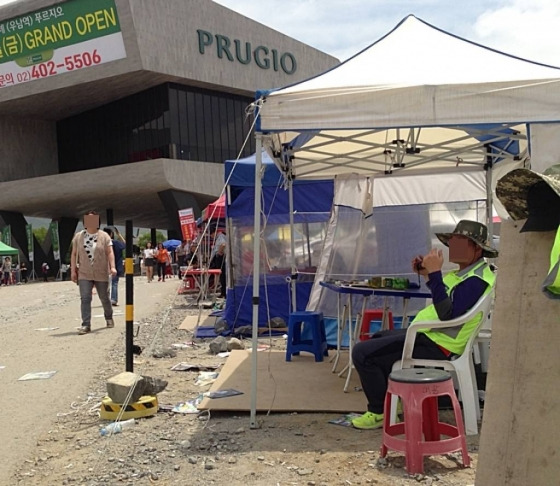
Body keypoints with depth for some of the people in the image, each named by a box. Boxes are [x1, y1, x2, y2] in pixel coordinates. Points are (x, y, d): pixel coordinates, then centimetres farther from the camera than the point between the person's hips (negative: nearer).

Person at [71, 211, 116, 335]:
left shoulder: (104, 236, 0)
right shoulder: (78, 236, 5)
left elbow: (110, 253, -6)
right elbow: (74, 254, 7)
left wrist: (112, 267, -19)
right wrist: (73, 270, 1)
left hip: (101, 274, -1)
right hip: (84, 274, 1)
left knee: (104, 298, 13)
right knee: (85, 299, -10)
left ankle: (109, 318, 37)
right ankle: (86, 325, -10)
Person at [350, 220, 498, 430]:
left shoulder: (477, 280, -21)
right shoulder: (463, 273, 11)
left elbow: (448, 315, -31)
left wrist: (435, 273, -30)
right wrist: (427, 274, 15)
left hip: (435, 347, -11)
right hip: (428, 334, 11)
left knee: (362, 353, -16)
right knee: (377, 338, 30)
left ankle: (379, 412, -2)